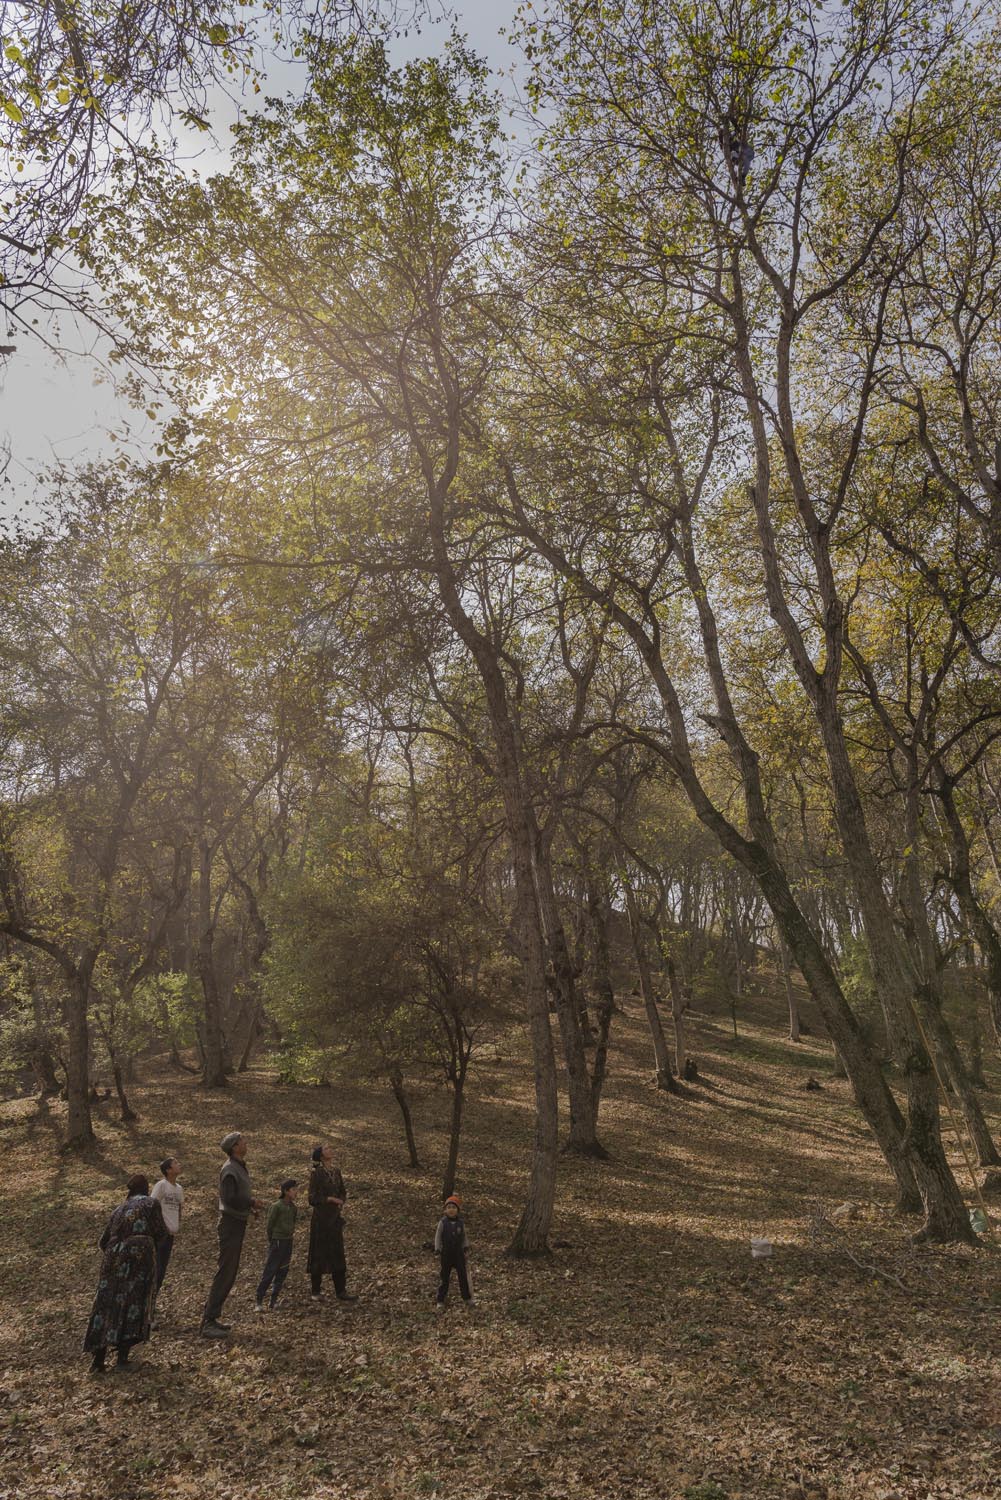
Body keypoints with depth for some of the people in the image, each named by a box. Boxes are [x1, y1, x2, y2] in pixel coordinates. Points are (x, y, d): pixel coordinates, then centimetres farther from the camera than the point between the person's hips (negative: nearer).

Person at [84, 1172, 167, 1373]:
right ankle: (122, 1356, -1)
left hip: (115, 1259, 4)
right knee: (133, 1307, 5)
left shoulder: (120, 1209, 21)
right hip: (140, 1258, -4)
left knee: (108, 1307, 10)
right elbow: (160, 1232, 0)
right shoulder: (151, 1203, 6)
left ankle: (98, 1359, 5)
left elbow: (103, 1242, 23)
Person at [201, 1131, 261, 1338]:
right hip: (231, 1223, -10)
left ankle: (210, 1317, 21)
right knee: (225, 1273, -7)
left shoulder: (240, 1167, 13)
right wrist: (251, 1202, -15)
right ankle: (208, 1322, -3)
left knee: (230, 1273, 14)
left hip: (237, 1224, 10)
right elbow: (230, 1199, -27)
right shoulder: (230, 1170, -18)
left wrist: (250, 1204, 3)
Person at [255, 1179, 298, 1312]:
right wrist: (271, 1242, 2)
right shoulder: (277, 1206, -14)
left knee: (282, 1272, 9)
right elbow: (270, 1225, -7)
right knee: (269, 1272, -4)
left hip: (288, 1242, 6)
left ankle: (274, 1301, 17)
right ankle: (258, 1301, 3)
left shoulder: (293, 1208, 5)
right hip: (277, 1242, -6)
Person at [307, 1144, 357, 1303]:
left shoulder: (336, 1171, 8)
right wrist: (329, 1199, -17)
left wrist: (340, 1203, 1)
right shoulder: (316, 1173, -11)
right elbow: (312, 1198, -14)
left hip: (335, 1218, 6)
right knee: (319, 1253, 4)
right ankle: (315, 1290, 18)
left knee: (338, 1254, 6)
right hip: (321, 1218, -6)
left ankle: (341, 1292, 10)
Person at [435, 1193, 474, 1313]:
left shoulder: (461, 1223, -6)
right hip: (446, 1254, -2)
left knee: (463, 1275, 9)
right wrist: (438, 1249, -8)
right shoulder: (442, 1222, -13)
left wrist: (465, 1247, 1)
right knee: (444, 1277, 6)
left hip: (459, 1253, 2)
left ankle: (467, 1298, 25)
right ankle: (440, 1301, 17)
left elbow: (464, 1237, 7)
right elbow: (438, 1236, -6)